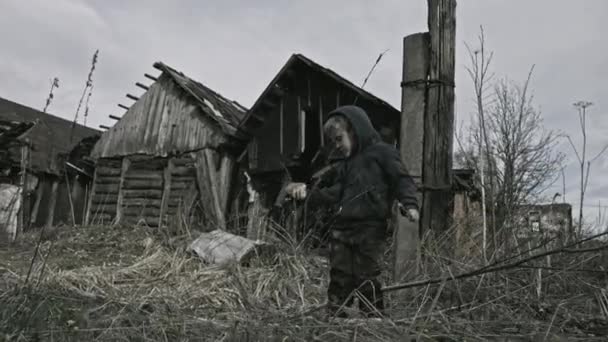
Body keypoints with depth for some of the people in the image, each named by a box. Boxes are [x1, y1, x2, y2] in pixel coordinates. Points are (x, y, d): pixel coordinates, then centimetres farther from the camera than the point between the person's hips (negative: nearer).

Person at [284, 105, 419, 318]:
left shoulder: (381, 152, 1)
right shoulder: (345, 165, 21)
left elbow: (402, 179, -5)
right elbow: (333, 193, 20)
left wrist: (409, 204, -20)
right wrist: (307, 194, 10)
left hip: (370, 228, -6)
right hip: (341, 228, 7)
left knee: (367, 279, -2)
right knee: (339, 277, 9)